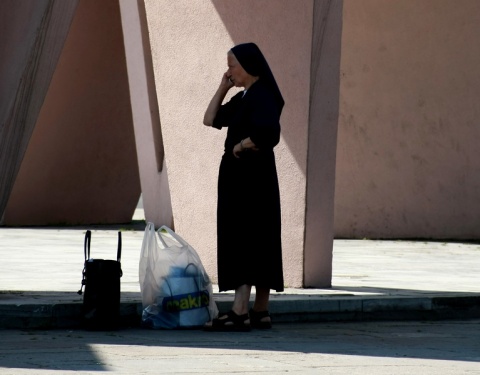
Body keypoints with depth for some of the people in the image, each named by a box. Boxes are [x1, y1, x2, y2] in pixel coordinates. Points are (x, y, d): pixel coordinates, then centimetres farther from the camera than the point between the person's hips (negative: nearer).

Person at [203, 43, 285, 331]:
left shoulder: (262, 97, -14)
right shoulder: (244, 98, 15)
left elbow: (267, 133, -31)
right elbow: (211, 120, 19)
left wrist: (240, 146, -16)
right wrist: (223, 88, 11)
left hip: (252, 178, -10)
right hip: (239, 177, 10)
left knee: (243, 241, -12)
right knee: (258, 243, 10)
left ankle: (240, 313, -15)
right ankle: (261, 312, 14)